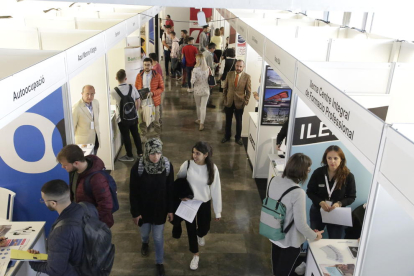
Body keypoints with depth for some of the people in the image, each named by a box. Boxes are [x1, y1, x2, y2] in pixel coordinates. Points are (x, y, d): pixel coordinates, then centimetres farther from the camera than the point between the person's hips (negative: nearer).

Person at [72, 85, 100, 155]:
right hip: (83, 142, -6)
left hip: (95, 140, 6)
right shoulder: (76, 108, -21)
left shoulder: (96, 102, -1)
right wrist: (73, 143, -9)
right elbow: (72, 126, -14)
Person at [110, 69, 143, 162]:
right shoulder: (132, 87, -10)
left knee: (126, 137, 12)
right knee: (136, 134, 20)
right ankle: (140, 152, 33)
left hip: (123, 119, -3)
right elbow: (138, 100, 0)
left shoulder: (114, 92, -17)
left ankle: (129, 156, 25)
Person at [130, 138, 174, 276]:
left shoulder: (167, 166, -18)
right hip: (143, 207, 0)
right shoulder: (138, 167, -22)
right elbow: (133, 192, -12)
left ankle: (160, 262, 37)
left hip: (160, 208, 0)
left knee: (158, 237, 13)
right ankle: (145, 243, 61)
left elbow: (170, 189, -6)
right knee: (145, 231, 25)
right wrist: (135, 212, -8)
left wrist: (170, 209, -1)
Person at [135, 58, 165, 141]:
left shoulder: (157, 76, -5)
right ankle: (143, 135, 26)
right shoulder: (139, 76, 3)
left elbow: (161, 88, -3)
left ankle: (158, 136, 25)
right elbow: (136, 88, 9)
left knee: (156, 120, 8)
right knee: (142, 120, 9)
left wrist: (153, 93, -19)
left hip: (154, 101, -2)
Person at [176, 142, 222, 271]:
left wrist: (218, 211, -5)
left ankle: (200, 235, 57)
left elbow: (216, 190, -10)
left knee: (204, 228, 16)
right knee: (190, 229, 9)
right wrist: (181, 195, -13)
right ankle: (196, 255, 35)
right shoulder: (187, 165, -18)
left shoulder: (212, 168, -18)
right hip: (189, 202, 0)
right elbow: (179, 180, 1)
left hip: (205, 203, 0)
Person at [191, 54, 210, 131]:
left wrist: (192, 79, 3)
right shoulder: (208, 69, -8)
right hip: (206, 90, 2)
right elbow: (209, 79, 1)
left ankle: (199, 120, 37)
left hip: (197, 90, -2)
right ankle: (201, 123, 3)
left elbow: (192, 81, -17)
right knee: (203, 107, 5)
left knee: (198, 106, 19)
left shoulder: (195, 69, -19)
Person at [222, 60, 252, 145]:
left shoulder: (247, 77, -9)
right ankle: (227, 136, 31)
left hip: (239, 103, -2)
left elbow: (248, 91, -5)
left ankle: (238, 138, 26)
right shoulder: (229, 74, -2)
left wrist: (246, 102, -8)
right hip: (229, 102, 2)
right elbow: (225, 88, 6)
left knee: (239, 121, 10)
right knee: (228, 120, 14)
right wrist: (225, 98, 3)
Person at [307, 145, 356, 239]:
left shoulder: (348, 176, -13)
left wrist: (339, 203, -23)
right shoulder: (318, 173, -12)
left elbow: (352, 197, -4)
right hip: (317, 212, 1)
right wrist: (320, 202, -20)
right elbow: (310, 192, -4)